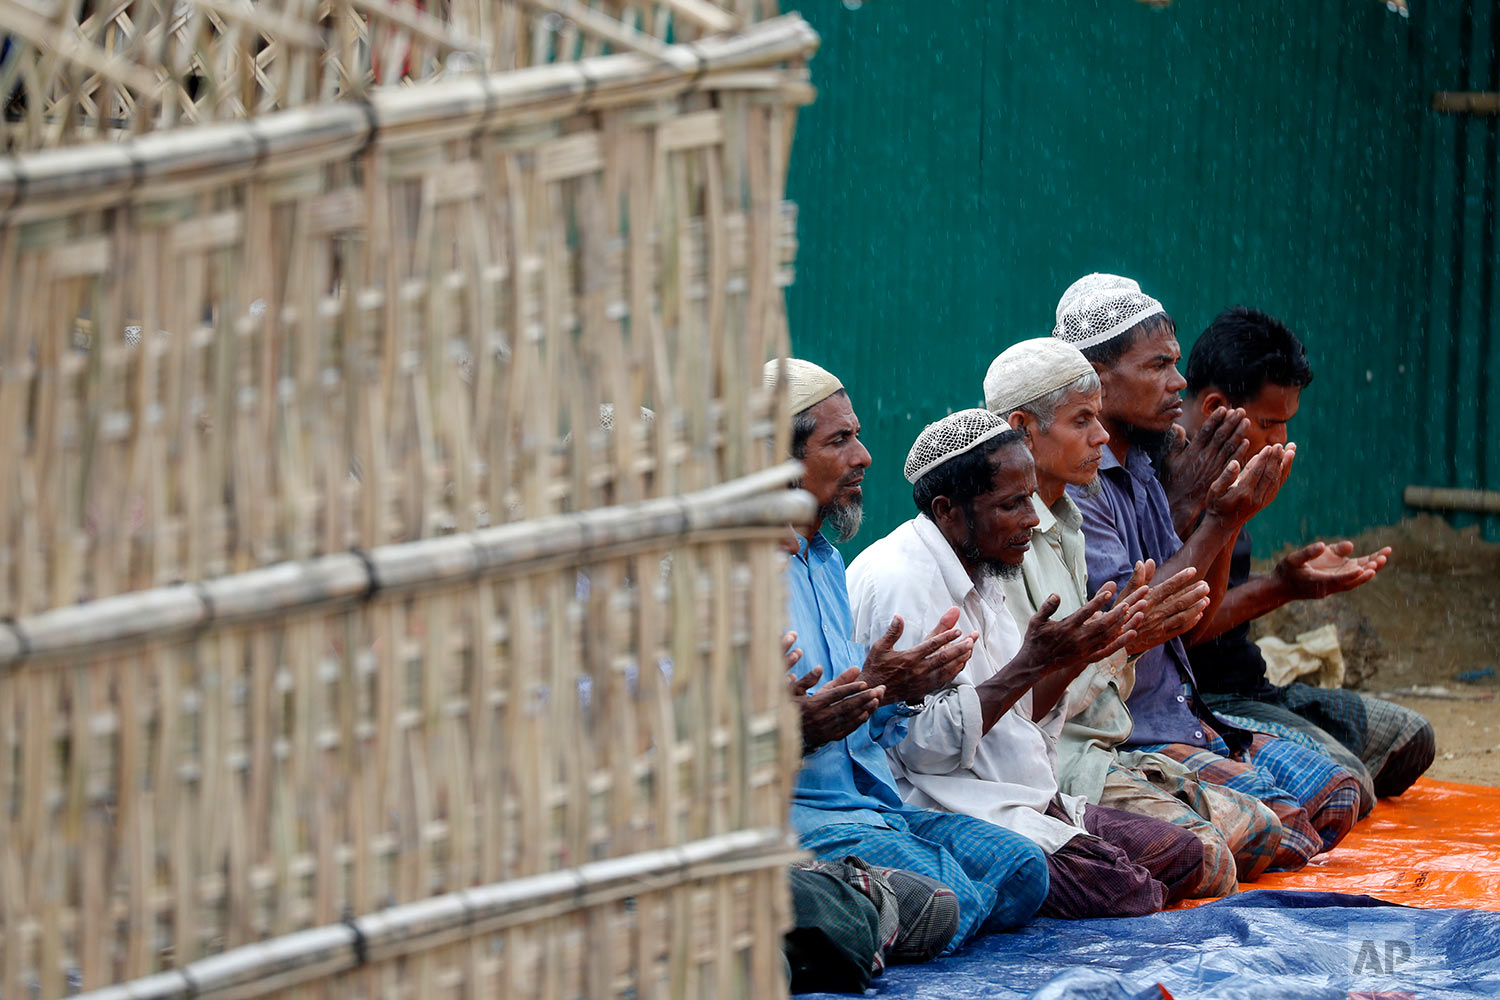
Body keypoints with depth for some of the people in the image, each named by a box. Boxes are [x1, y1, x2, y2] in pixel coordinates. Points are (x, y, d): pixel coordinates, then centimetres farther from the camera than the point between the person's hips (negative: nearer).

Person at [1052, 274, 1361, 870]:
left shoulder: (1141, 472, 15)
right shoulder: (1073, 482, -15)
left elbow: (1193, 621, 13)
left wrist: (1226, 518, -2)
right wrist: (1218, 524, -19)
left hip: (1185, 718, 9)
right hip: (1119, 734, -9)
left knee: (1336, 794, -1)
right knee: (1284, 831, -22)